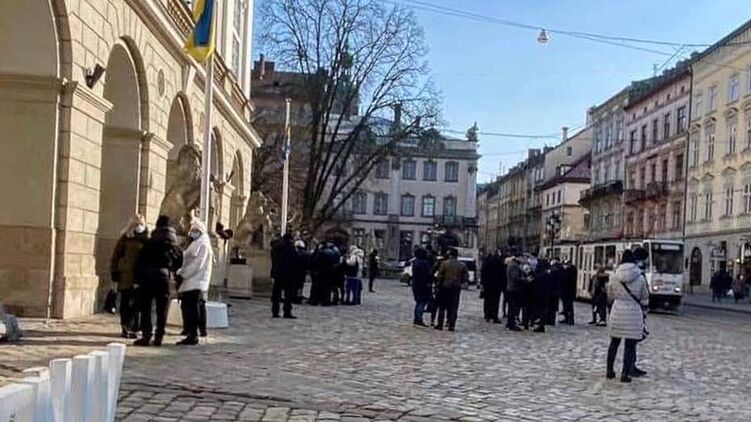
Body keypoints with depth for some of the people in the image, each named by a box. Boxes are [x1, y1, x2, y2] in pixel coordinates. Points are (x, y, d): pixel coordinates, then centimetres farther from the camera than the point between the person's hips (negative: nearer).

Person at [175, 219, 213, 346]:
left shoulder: (203, 245, -9)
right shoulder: (194, 244, 22)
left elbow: (197, 264, -18)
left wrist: (182, 275, -16)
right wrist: (179, 273, 7)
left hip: (195, 284, -9)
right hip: (189, 283, 9)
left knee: (191, 310, -9)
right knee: (186, 308, 9)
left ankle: (192, 335, -8)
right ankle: (191, 334, 13)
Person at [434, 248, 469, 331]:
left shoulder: (444, 263, -5)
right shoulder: (462, 265, 1)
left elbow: (439, 276, -3)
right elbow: (466, 277, 2)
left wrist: (439, 285, 7)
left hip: (445, 286, -1)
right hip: (456, 287, 1)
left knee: (442, 307, 8)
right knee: (453, 308, 5)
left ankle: (440, 324, 8)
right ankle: (451, 325, 2)